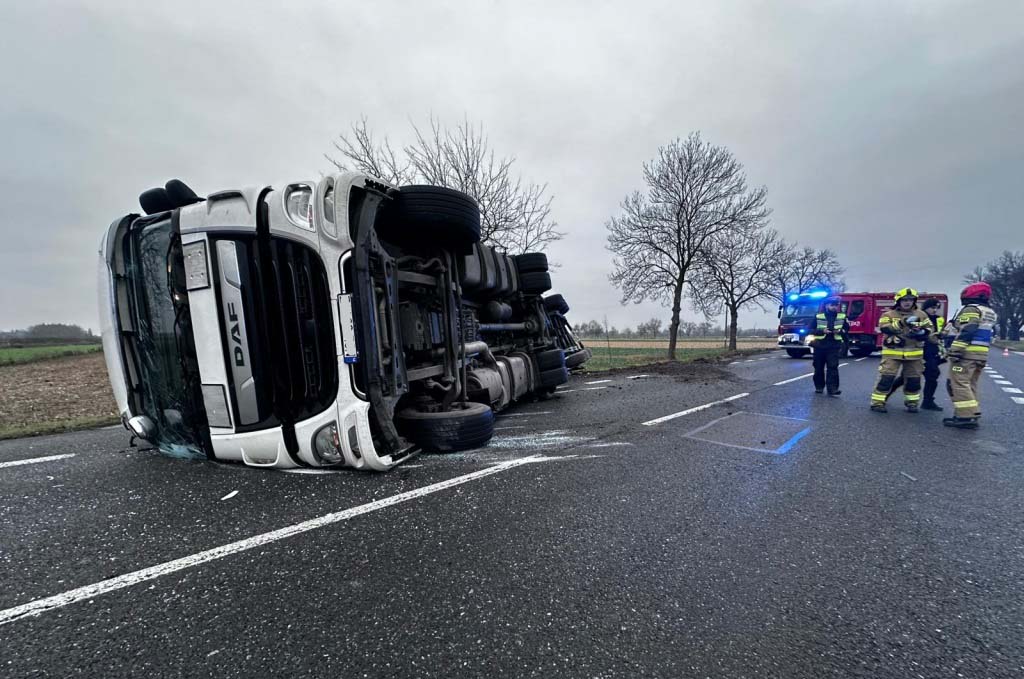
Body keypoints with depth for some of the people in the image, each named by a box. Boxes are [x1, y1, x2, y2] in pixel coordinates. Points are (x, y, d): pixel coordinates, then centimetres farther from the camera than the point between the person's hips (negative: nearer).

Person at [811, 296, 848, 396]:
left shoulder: (842, 316, 8)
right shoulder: (818, 316, 2)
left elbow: (847, 328, 13)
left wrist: (840, 331, -8)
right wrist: (822, 330, -16)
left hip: (834, 346, 0)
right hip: (819, 345, 0)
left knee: (833, 367, -9)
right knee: (819, 367, 8)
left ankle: (832, 388, -9)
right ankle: (819, 387, 22)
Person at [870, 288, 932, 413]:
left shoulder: (921, 315, 11)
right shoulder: (889, 314, 0)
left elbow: (928, 330, 10)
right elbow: (883, 328, -17)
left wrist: (921, 333, -13)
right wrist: (901, 322, -28)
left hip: (914, 353, 4)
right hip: (892, 352, -4)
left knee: (913, 379, 11)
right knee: (886, 378, -8)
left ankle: (912, 402, 26)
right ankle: (878, 402, -3)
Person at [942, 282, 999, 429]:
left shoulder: (971, 309, -9)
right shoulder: (990, 313, 22)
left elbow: (965, 331, -20)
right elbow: (988, 334, 24)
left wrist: (955, 350, -23)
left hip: (966, 352, -9)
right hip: (982, 354, 9)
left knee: (959, 384, -10)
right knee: (970, 385, 14)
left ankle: (966, 416, -14)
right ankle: (973, 414, 15)